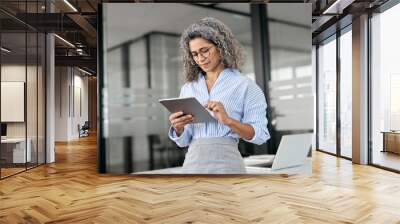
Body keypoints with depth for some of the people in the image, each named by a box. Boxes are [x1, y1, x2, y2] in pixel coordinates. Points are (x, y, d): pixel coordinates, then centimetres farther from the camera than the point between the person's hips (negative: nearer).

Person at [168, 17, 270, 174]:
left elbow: (260, 135, -4)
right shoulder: (188, 88, 11)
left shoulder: (244, 85, 0)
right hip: (193, 164, 4)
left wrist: (227, 120, -18)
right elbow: (183, 140, 11)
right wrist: (178, 128, -10)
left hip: (225, 164, -3)